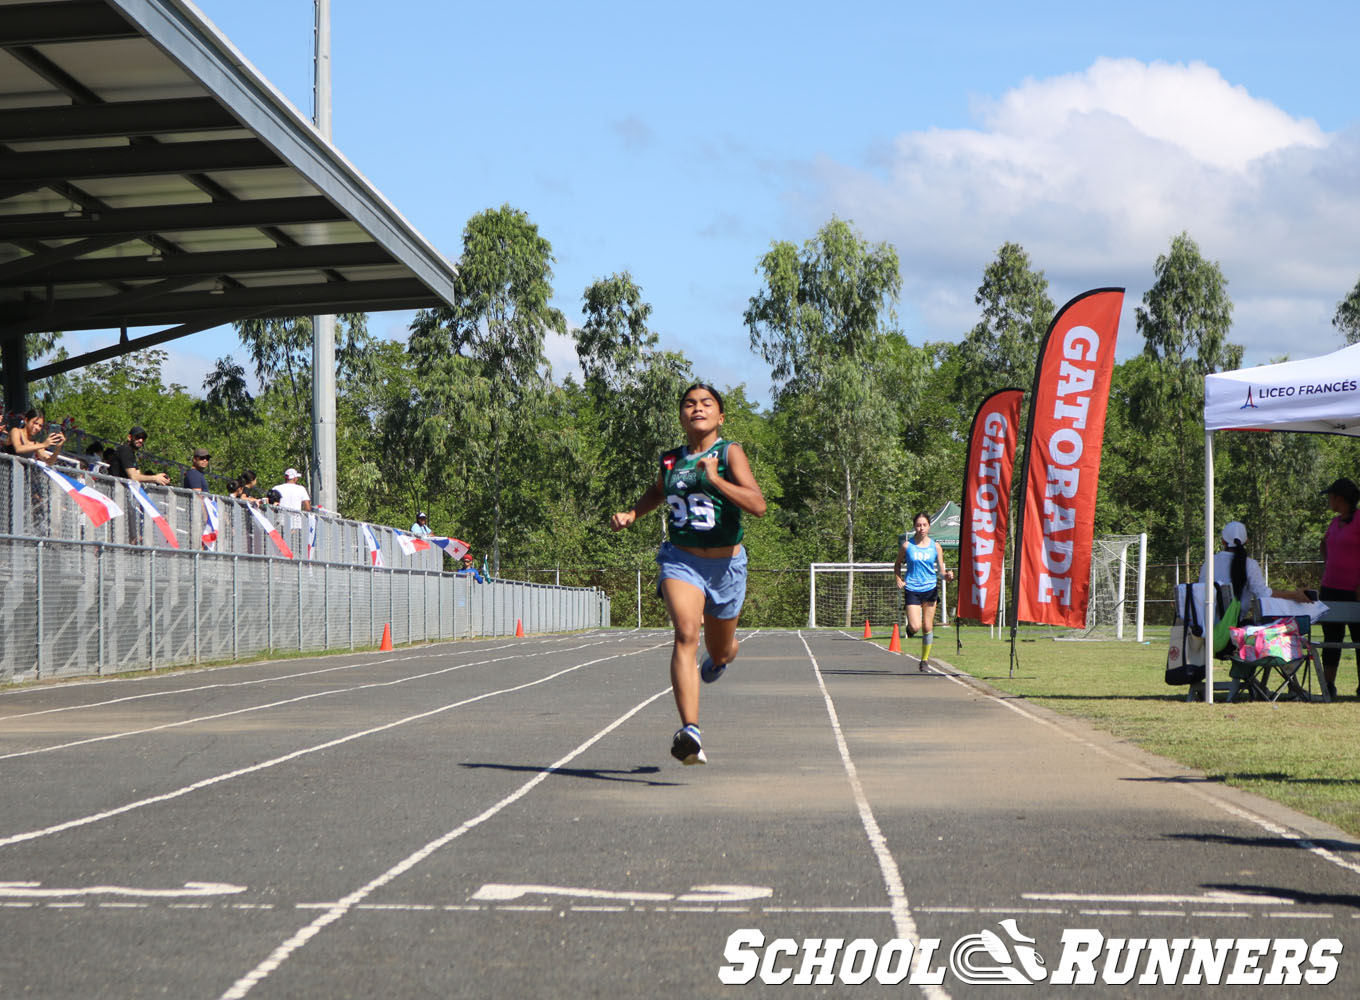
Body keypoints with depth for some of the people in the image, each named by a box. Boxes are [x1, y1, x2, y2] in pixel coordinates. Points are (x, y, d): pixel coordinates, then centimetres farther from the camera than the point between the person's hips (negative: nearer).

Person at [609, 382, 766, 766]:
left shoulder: (730, 453, -7)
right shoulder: (671, 459, 5)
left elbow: (758, 505, -20)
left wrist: (714, 479, -28)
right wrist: (631, 514, 13)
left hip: (726, 565, -1)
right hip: (681, 561, 1)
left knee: (720, 653, 18)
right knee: (686, 636, -25)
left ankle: (720, 657, 60)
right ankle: (690, 732, -37)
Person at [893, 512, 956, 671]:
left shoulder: (935, 546, 3)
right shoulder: (907, 545, -1)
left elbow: (941, 569, 5)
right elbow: (897, 565, 12)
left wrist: (946, 575, -17)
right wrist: (898, 579, -3)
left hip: (930, 588, 1)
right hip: (912, 589, -1)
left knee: (927, 627, 4)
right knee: (915, 627, -13)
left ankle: (925, 659, 20)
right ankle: (909, 627, 24)